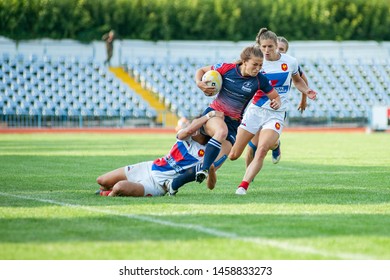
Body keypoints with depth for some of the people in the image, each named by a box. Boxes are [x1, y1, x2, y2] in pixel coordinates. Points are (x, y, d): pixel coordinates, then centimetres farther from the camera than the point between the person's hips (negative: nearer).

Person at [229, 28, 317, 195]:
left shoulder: (290, 62, 1)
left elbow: (297, 80, 19)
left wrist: (306, 91, 2)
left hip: (276, 114, -1)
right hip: (255, 110, 1)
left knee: (262, 149, -26)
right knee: (233, 155, -1)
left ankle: (244, 186, -22)